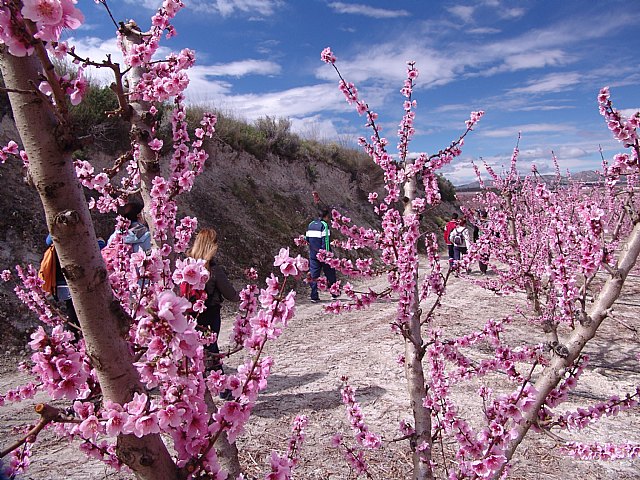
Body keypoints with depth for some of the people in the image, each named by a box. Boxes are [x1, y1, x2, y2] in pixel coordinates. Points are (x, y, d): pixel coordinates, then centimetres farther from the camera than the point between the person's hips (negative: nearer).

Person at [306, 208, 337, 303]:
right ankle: (334, 293, 23)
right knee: (330, 274, 11)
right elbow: (325, 241, -17)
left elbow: (307, 239, 13)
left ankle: (314, 296, 4)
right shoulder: (324, 225, -12)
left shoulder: (310, 225, 9)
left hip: (313, 255, 5)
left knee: (314, 275, 7)